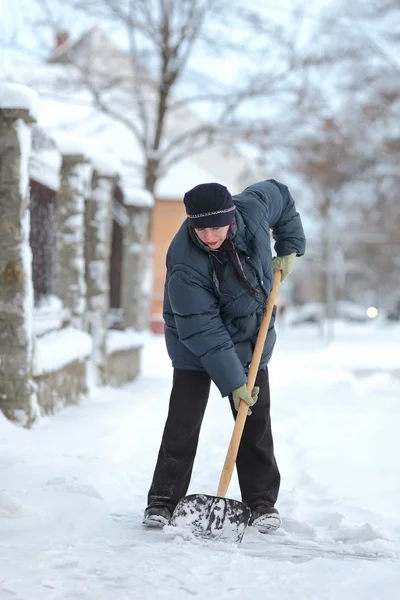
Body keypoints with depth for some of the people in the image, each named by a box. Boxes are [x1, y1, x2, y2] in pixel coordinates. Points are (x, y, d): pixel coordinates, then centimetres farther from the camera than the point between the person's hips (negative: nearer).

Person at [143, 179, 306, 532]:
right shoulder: (185, 265, -32)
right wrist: (232, 382, -30)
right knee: (183, 422, -7)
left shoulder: (252, 210, -21)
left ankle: (262, 502, 13)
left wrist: (289, 248, 0)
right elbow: (203, 332, -30)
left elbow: (280, 195, 4)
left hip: (251, 342, 4)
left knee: (256, 421, 5)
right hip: (195, 348, -4)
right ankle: (163, 500, 3)